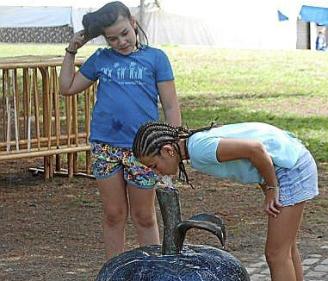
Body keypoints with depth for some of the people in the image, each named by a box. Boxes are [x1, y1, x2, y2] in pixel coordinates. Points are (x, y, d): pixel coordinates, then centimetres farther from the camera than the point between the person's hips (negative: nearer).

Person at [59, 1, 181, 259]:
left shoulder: (155, 58, 2)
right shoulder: (100, 59, 10)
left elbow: (171, 106, 0)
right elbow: (68, 87, 18)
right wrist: (71, 51, 12)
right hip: (105, 147, 3)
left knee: (144, 217, 8)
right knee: (114, 215, 10)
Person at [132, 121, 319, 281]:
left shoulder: (200, 149, -23)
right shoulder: (196, 141, 4)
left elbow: (255, 149, -28)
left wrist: (271, 189, -15)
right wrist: (270, 187, 3)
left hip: (292, 166, -9)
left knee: (276, 254, -2)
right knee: (285, 248, 20)